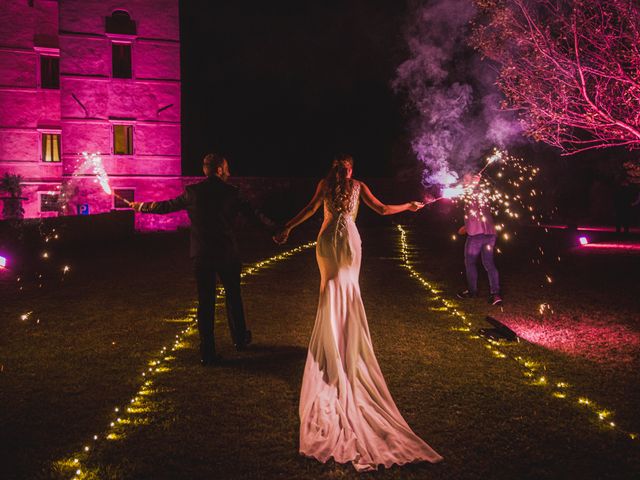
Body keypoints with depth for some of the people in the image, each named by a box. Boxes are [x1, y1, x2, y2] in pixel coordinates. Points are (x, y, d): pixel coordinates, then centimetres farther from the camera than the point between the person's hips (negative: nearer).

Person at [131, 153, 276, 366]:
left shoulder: (193, 191, -2)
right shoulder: (231, 192, -5)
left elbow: (167, 206, 9)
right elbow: (254, 214, 0)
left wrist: (141, 206, 25)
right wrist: (275, 229, 11)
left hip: (201, 255, 1)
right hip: (227, 253, -1)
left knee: (205, 302, 5)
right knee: (233, 296, 18)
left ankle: (208, 352, 7)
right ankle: (240, 338, 33)